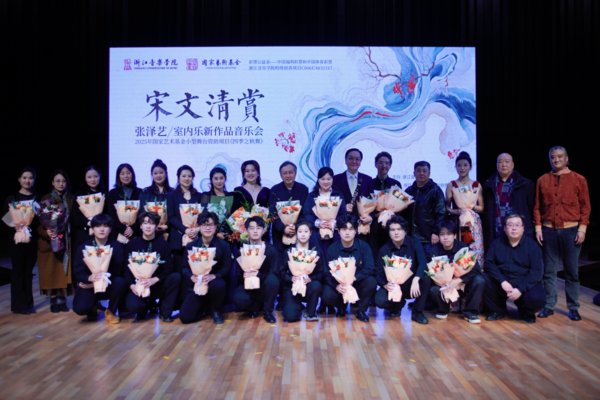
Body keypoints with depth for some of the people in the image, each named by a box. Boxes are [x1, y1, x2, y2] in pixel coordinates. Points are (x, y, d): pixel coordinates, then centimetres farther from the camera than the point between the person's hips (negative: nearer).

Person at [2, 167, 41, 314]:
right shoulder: (12, 197, 0)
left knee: (28, 271, 9)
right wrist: (14, 227, -19)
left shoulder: (37, 198, 8)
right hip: (17, 239, -2)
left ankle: (28, 303, 18)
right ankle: (19, 305, 12)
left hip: (32, 239, 2)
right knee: (18, 270, 2)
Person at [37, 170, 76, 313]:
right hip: (49, 241, -2)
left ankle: (62, 299, 12)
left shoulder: (71, 199, 8)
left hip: (66, 240, 2)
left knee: (65, 269, 3)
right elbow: (39, 222, -4)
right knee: (51, 270, 0)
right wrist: (46, 232, -23)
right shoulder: (46, 199, 1)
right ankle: (53, 300, 10)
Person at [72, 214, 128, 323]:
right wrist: (89, 278, -30)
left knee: (121, 282, -34)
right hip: (89, 285, 0)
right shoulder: (83, 248, -2)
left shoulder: (117, 247, -4)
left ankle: (111, 312, -4)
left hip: (109, 286, 0)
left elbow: (118, 272, -10)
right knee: (80, 308, -27)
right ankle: (93, 306, 16)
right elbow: (79, 272, -7)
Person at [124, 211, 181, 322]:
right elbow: (126, 268, 1)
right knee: (132, 306, -31)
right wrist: (132, 286, -16)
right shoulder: (132, 244, 4)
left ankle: (165, 312, -10)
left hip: (158, 285, 0)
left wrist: (154, 280, -22)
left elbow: (168, 267, -5)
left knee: (176, 277, -29)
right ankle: (147, 305, 11)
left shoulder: (163, 244, 2)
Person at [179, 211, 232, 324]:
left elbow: (227, 267, -6)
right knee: (185, 317, -17)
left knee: (218, 285, -40)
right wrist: (192, 276, -19)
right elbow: (185, 267, 4)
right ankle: (205, 306, 20)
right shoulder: (191, 246, 5)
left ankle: (217, 311, -5)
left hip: (215, 281, -2)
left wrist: (213, 276, -24)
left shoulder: (223, 245, -1)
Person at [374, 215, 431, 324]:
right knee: (379, 300, -29)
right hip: (393, 286, 0)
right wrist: (385, 285, -27)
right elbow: (378, 272, -6)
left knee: (426, 277, -32)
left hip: (411, 285, 0)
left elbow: (423, 263, -23)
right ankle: (398, 304, 11)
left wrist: (415, 280, -40)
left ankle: (417, 312, -9)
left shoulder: (414, 243, -8)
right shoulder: (384, 250, -4)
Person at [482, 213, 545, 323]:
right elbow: (488, 264, -6)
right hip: (501, 283, 2)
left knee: (538, 298, -32)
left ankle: (527, 312, 10)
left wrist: (520, 289, -23)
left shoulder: (532, 245, -2)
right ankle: (498, 310, 2)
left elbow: (536, 271, -10)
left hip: (525, 283, -2)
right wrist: (502, 281, -22)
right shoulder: (497, 243, 4)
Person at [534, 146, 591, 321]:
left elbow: (585, 206, 2)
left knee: (572, 271, 5)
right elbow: (537, 206, 7)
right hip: (548, 231, 1)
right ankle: (549, 306, 16)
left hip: (571, 231, -1)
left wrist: (582, 229, -5)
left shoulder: (579, 179, 3)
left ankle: (573, 307, 17)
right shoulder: (542, 180, 7)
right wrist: (538, 227, 1)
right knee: (548, 270, 6)